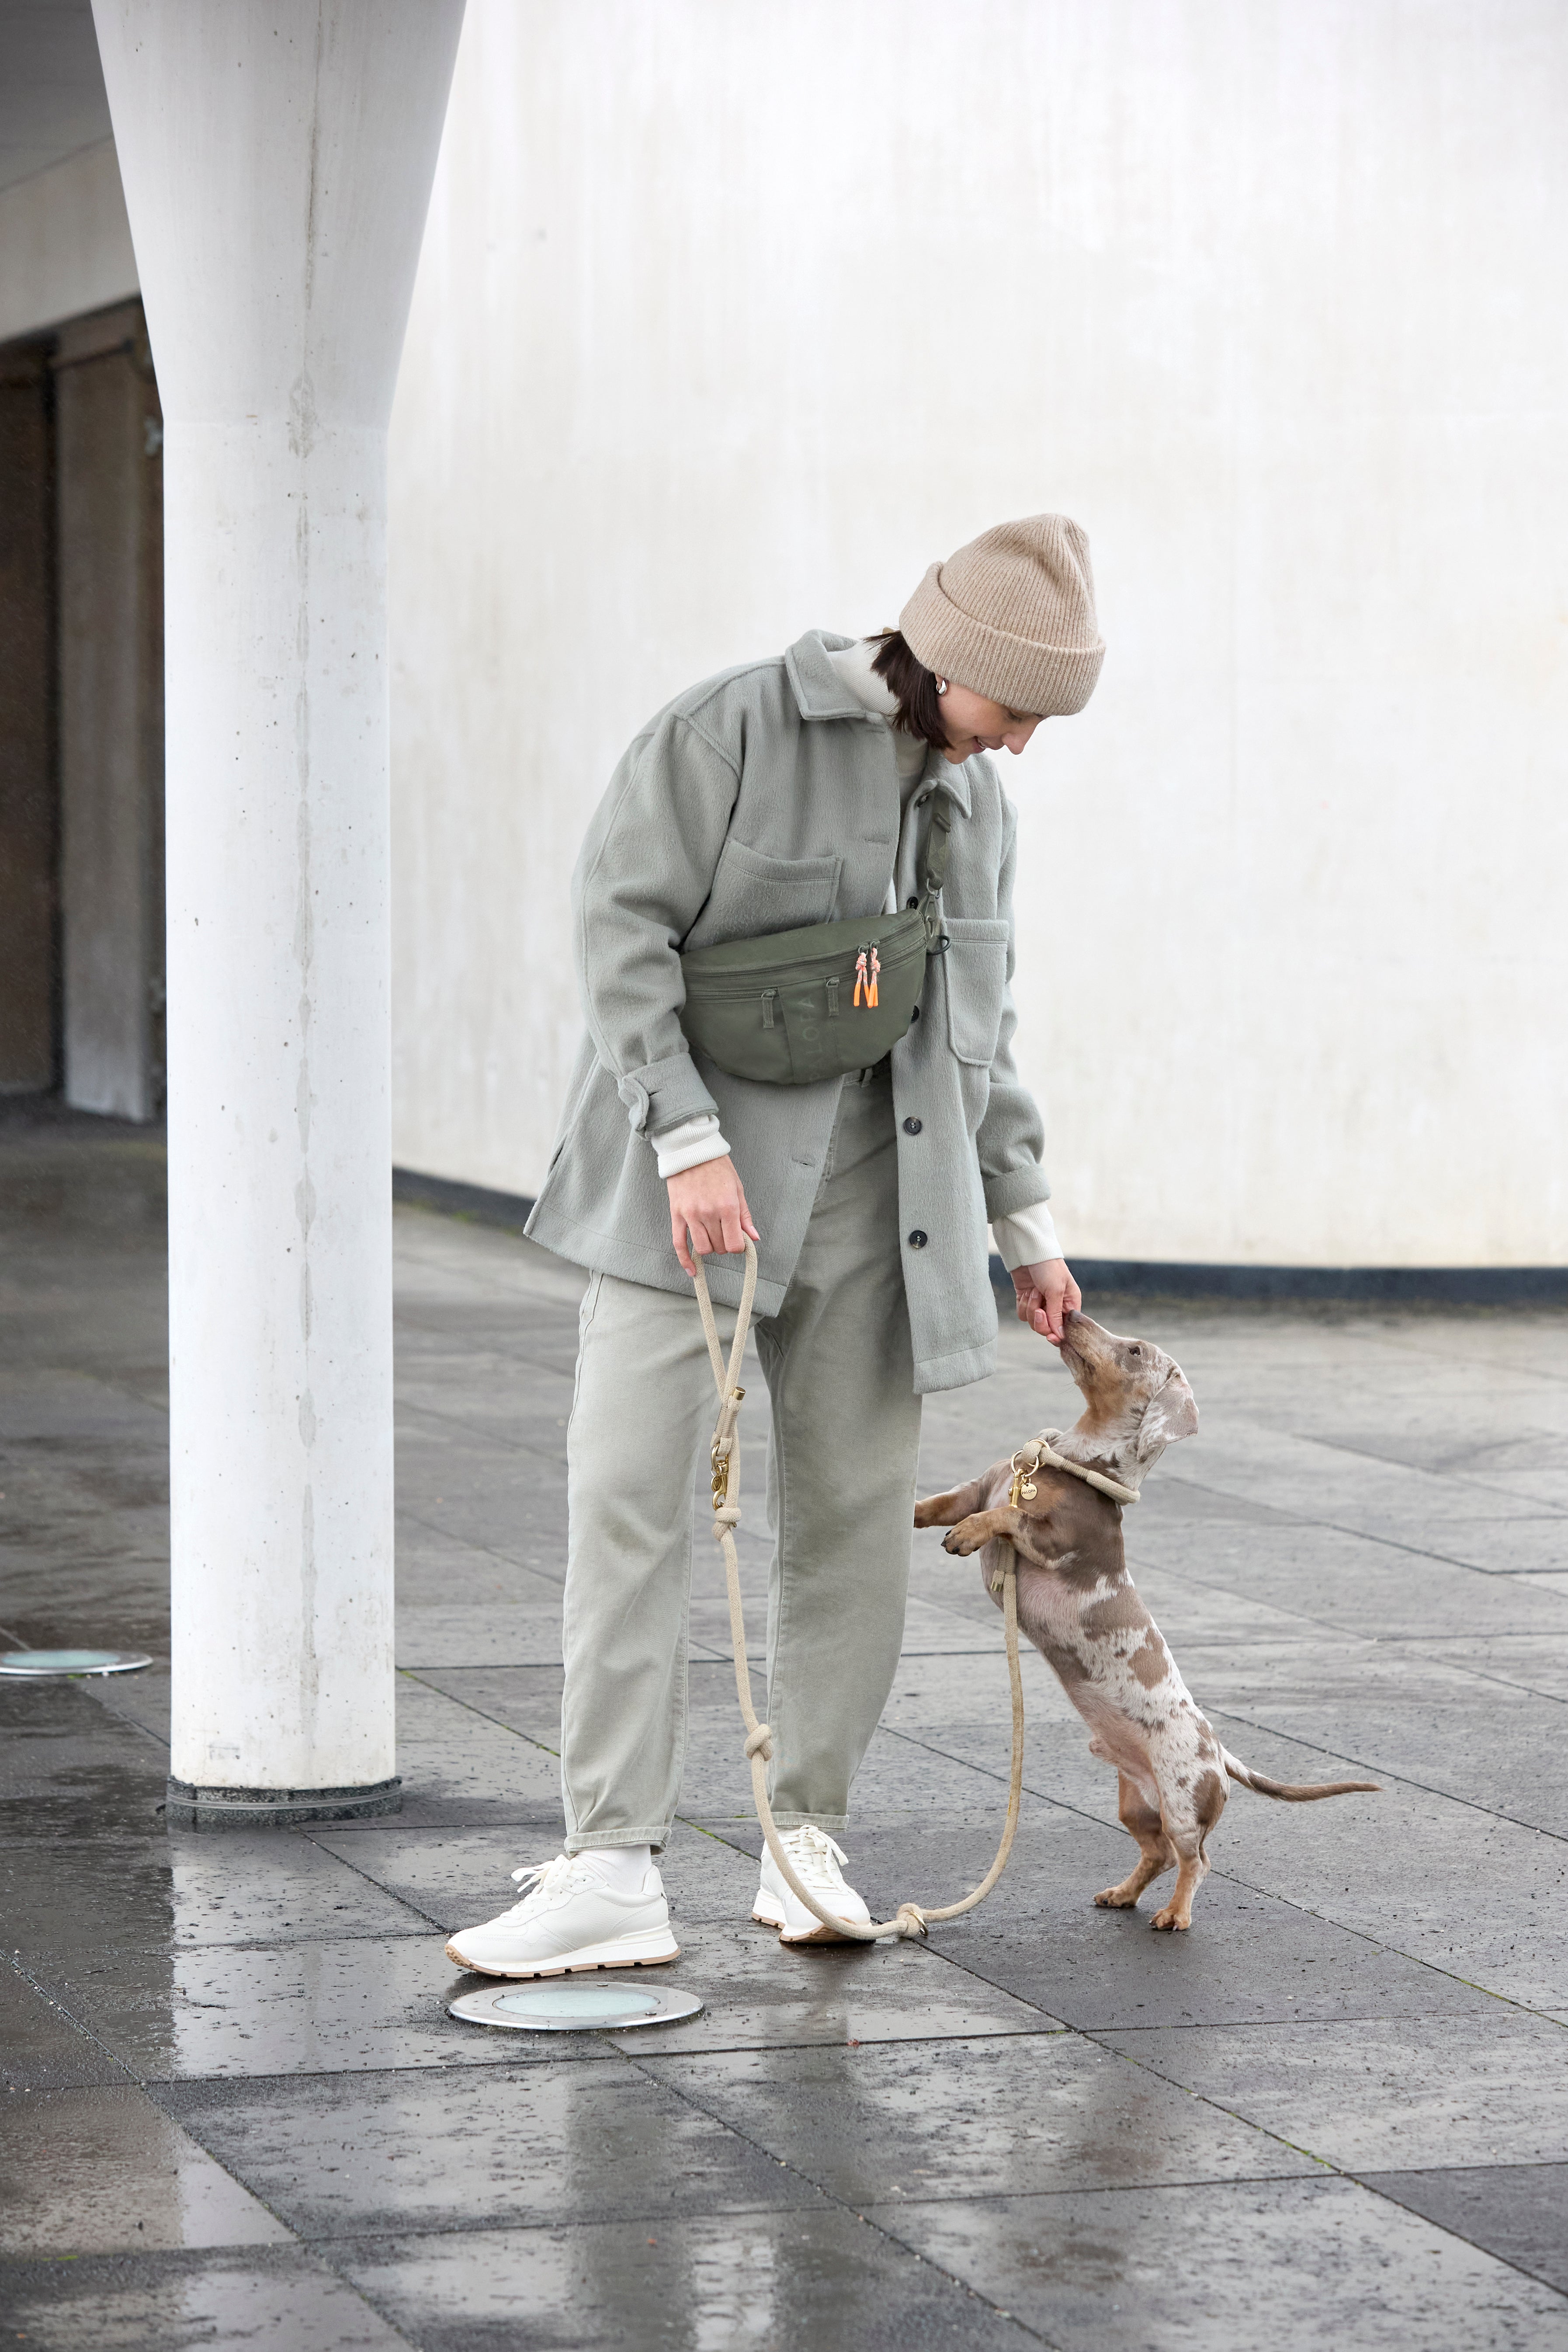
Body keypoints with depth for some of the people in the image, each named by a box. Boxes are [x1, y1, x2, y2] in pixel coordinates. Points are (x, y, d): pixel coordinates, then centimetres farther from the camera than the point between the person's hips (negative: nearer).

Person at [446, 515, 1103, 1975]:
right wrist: (687, 1143, -21)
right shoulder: (730, 731, -9)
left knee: (854, 1509, 3)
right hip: (688, 1180, -5)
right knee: (628, 1497, -10)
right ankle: (612, 1870, -10)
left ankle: (807, 1844, 15)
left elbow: (979, 1032, 21)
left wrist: (1027, 1224, 19)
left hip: (868, 1191, 5)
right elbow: (623, 926, -13)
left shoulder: (976, 804, 11)